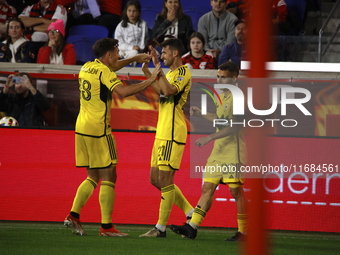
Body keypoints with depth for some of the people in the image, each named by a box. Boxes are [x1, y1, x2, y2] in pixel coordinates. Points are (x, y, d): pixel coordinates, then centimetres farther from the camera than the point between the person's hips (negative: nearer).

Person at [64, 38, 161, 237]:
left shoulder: (87, 67, 13)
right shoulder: (104, 72, -13)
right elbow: (123, 91, -29)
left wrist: (135, 58, 32)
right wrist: (150, 80, -23)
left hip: (82, 127, 8)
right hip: (98, 129, -8)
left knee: (93, 177, 16)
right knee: (109, 177, -3)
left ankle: (73, 216, 5)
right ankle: (106, 227, -6)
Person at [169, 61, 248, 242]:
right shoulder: (222, 97, 17)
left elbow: (235, 126, -20)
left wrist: (210, 137, -22)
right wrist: (201, 114, 20)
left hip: (234, 151, -9)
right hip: (218, 151, 9)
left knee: (236, 190, -5)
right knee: (207, 188, 4)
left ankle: (243, 232, 3)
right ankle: (192, 227, 1)